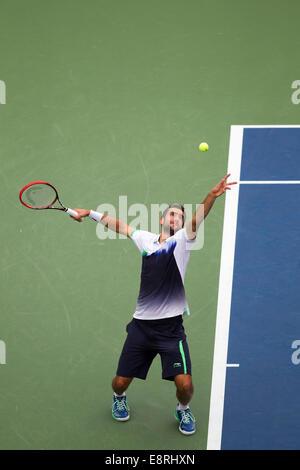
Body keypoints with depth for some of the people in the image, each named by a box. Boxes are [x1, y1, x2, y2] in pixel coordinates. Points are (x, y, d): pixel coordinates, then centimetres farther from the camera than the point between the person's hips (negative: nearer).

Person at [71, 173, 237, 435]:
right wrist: (90, 213, 29)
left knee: (185, 384, -9)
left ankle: (183, 410, 29)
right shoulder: (145, 238, 9)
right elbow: (119, 225, 24)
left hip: (171, 327, -3)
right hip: (141, 324, 3)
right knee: (121, 382, 10)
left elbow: (198, 218, -21)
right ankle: (119, 399, 49)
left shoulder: (181, 240, -1)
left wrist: (212, 195, -38)